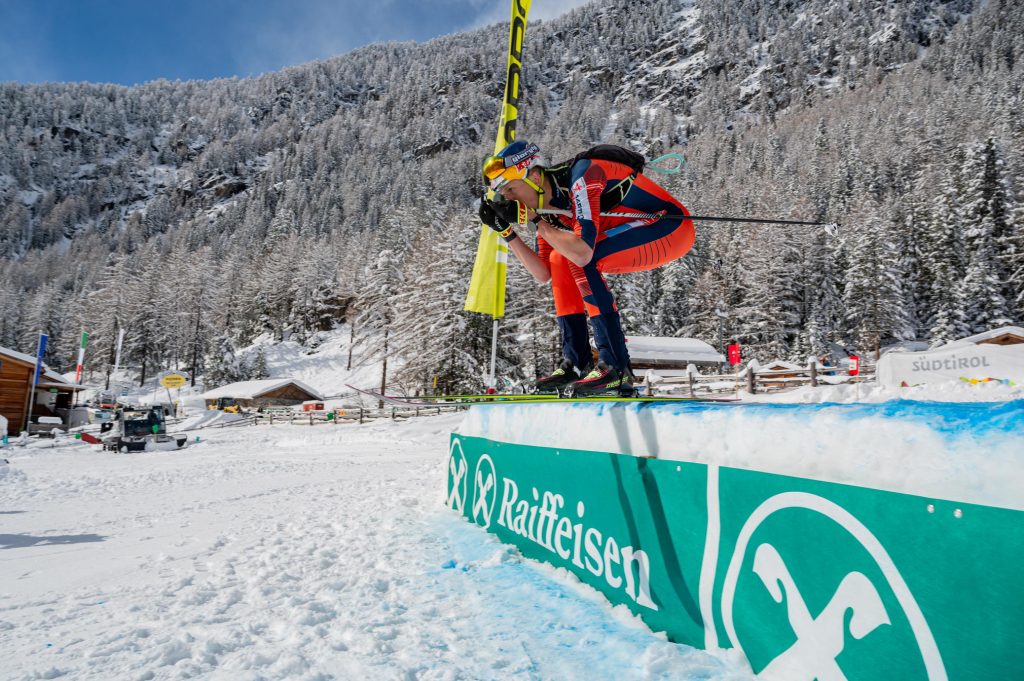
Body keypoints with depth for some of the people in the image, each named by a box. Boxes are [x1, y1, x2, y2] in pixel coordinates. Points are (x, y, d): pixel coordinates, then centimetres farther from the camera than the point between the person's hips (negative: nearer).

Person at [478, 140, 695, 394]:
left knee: (580, 259, -24)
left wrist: (537, 221, -24)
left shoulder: (582, 176, -25)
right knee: (559, 259, 2)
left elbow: (583, 252, -37)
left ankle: (617, 369, -21)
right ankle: (576, 363, 4)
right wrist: (507, 232, -5)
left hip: (673, 227, -9)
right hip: (643, 241, 9)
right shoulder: (549, 205, 1)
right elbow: (543, 274, 2)